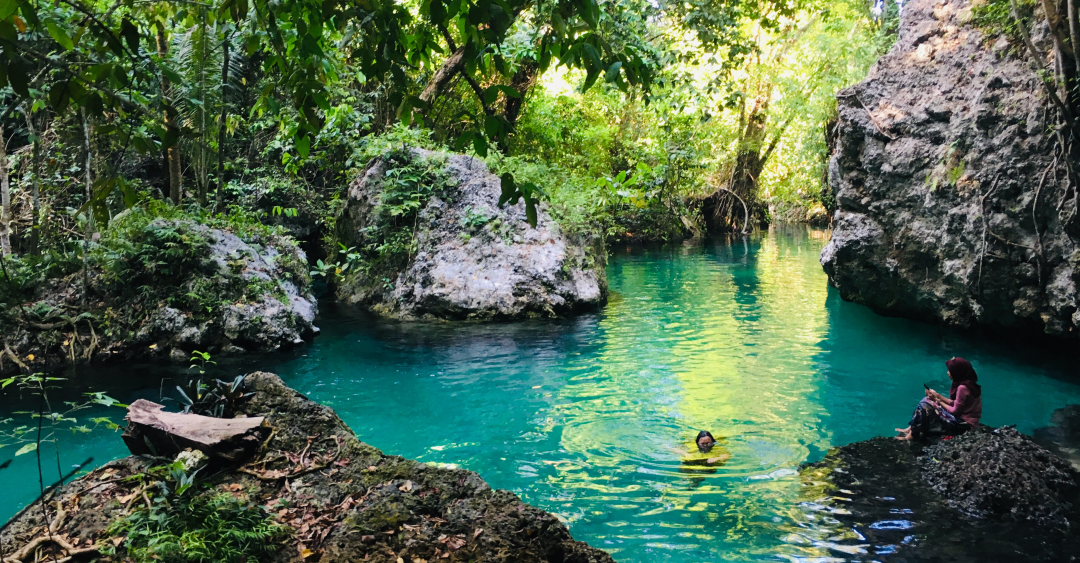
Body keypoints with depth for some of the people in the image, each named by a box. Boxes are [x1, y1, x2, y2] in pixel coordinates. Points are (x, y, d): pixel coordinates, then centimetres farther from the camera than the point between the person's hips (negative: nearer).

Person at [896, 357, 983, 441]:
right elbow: (955, 403, 10)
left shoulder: (962, 388, -25)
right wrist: (938, 395, 3)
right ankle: (911, 428, 5)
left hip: (963, 423, -10)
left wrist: (938, 400, -7)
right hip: (961, 417, 10)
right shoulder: (967, 383, 5)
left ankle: (912, 435, -4)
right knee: (926, 400, 7)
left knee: (925, 406, -14)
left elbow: (955, 411, -19)